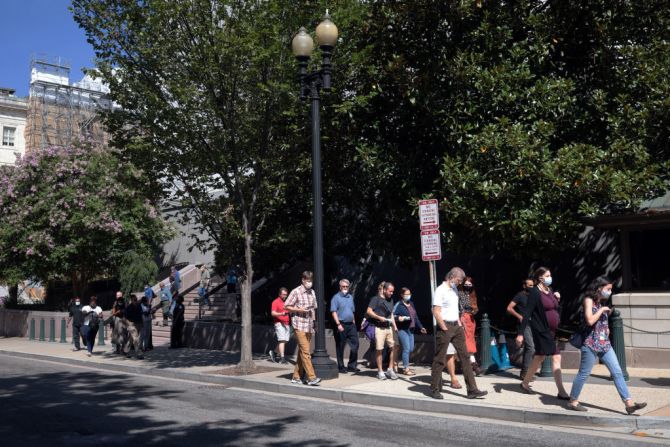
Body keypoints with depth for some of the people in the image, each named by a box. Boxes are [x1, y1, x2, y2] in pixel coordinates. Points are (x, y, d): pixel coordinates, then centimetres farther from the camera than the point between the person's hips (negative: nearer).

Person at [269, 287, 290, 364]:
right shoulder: (276, 302, -3)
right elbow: (273, 313, -12)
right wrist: (281, 314, -26)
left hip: (287, 324, 7)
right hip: (279, 323, -7)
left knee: (285, 340, 7)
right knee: (282, 340, -13)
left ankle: (274, 352, 25)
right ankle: (282, 358, -14)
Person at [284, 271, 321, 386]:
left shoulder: (312, 292, 14)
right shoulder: (296, 292, -6)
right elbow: (287, 306, -4)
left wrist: (314, 322, 15)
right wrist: (300, 309, -16)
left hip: (309, 326, 7)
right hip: (299, 325, -7)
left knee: (302, 352, 10)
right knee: (305, 352, -12)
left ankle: (296, 377, 18)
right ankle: (311, 377, -15)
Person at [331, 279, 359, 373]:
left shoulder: (350, 297, 16)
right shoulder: (336, 297, -5)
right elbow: (334, 312, -12)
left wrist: (354, 322, 15)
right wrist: (338, 324, -20)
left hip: (351, 325, 6)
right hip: (341, 325, -6)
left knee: (355, 344, 4)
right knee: (340, 347, 3)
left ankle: (352, 366, 14)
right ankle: (341, 367, 12)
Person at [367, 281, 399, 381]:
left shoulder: (390, 300, 19)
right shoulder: (376, 299, -3)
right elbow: (369, 311, -9)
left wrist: (394, 326, 16)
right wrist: (379, 318, -16)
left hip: (389, 327, 6)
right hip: (379, 328, -6)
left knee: (393, 348, 1)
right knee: (379, 350, -2)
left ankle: (390, 370, 12)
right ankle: (380, 372, 6)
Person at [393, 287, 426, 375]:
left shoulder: (411, 304, 16)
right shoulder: (398, 305, -6)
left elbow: (415, 317, 21)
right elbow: (393, 315, -11)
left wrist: (420, 327, 21)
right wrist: (398, 318, -30)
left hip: (411, 329, 7)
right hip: (402, 330, -7)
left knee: (411, 349, 7)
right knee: (406, 349, -7)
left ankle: (405, 365, 22)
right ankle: (406, 369, 2)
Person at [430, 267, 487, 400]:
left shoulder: (454, 289, 13)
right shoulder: (440, 290, -13)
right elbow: (436, 312, -18)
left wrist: (459, 324, 12)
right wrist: (445, 329, -16)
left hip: (456, 326, 8)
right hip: (444, 327, -8)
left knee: (465, 357, 4)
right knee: (439, 360, 1)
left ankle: (472, 390, 7)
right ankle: (434, 390, 12)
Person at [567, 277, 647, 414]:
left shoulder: (601, 302, 14)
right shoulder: (588, 300, -9)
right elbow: (590, 320, -22)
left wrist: (606, 328, 9)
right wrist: (602, 310, -13)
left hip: (605, 344, 8)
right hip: (591, 344, -8)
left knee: (617, 372, 2)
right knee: (583, 374, 0)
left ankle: (629, 403, 2)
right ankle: (573, 401, 13)